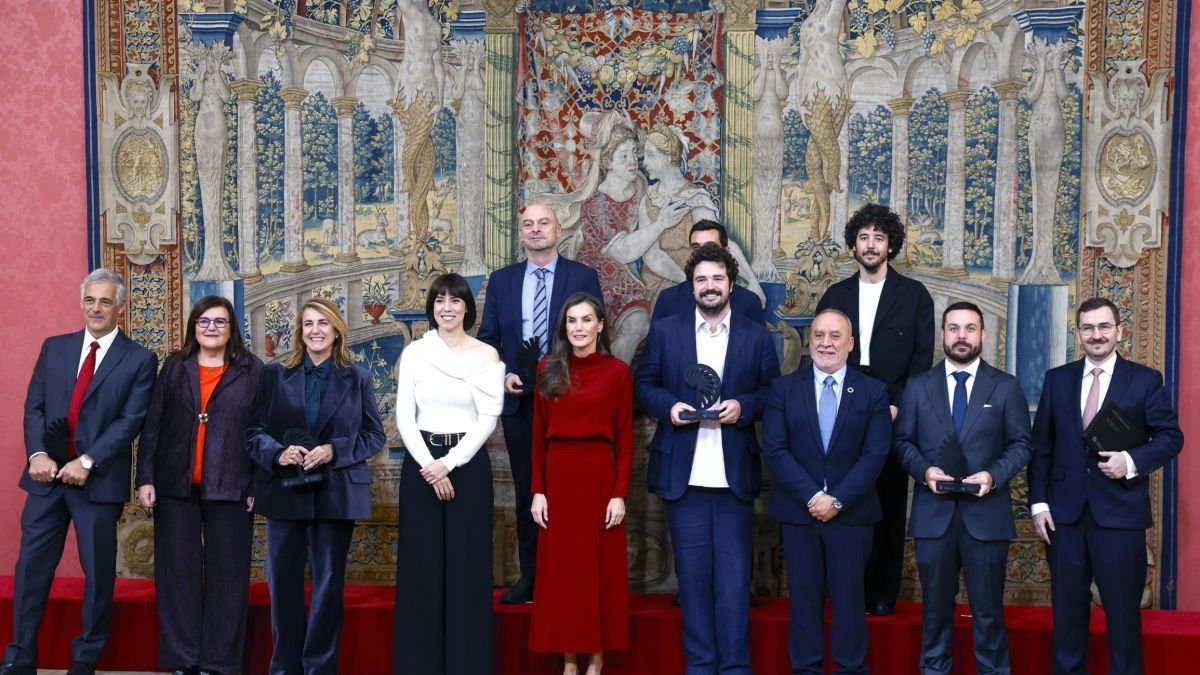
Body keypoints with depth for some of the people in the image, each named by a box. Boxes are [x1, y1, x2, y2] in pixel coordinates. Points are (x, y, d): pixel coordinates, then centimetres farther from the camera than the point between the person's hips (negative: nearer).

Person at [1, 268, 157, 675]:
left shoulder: (139, 359, -1)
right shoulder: (54, 348, 11)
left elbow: (131, 421, -9)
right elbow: (34, 406, 6)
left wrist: (87, 462, -17)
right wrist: (38, 454, -9)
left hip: (99, 479, -3)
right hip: (48, 473, 3)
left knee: (98, 571, 5)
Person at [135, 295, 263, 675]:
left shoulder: (252, 371, 3)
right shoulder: (174, 368, 10)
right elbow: (152, 426, 7)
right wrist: (146, 479, -1)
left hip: (230, 488, -2)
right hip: (176, 486, 2)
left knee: (226, 575, 2)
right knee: (178, 572, 5)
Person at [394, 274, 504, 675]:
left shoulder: (486, 355, 2)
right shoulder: (414, 353, 5)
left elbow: (488, 419, -4)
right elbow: (404, 417, 0)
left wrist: (449, 462, -13)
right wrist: (428, 465, -11)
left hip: (468, 463, -1)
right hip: (421, 464, 1)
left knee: (467, 564, 1)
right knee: (421, 564, 3)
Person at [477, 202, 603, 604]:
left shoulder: (583, 277, 0)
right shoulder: (501, 280, 9)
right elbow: (488, 338, 10)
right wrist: (502, 375, -6)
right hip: (519, 399, 3)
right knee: (526, 490, 9)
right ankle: (530, 576, 17)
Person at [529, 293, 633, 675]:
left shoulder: (617, 371, -2)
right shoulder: (548, 369, 5)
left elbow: (625, 438, -3)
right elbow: (538, 435, 4)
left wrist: (620, 493, -9)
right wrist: (537, 490, -2)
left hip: (599, 475, -2)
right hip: (558, 475, 2)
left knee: (599, 565, 4)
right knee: (560, 566, 5)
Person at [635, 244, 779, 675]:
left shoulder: (757, 337, 6)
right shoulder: (665, 331, 6)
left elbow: (773, 393, 7)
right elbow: (644, 384, 9)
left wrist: (744, 406, -11)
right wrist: (668, 406, -10)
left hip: (735, 474, 0)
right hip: (683, 474, 1)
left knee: (733, 576, 2)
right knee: (693, 574, 7)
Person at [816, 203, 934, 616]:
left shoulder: (914, 295, 4)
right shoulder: (835, 296, 11)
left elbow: (922, 358, -1)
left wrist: (897, 406, -11)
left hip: (892, 416, -1)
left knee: (888, 506, 3)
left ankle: (883, 594, 11)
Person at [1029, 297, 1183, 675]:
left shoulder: (1145, 380, 0)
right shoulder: (1057, 380, 8)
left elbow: (1171, 437, 0)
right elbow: (1041, 446, 7)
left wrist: (1132, 460, -17)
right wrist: (1038, 502, 0)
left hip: (1120, 513, -2)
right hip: (1065, 512, 3)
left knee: (1123, 610, 6)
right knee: (1067, 609, 11)